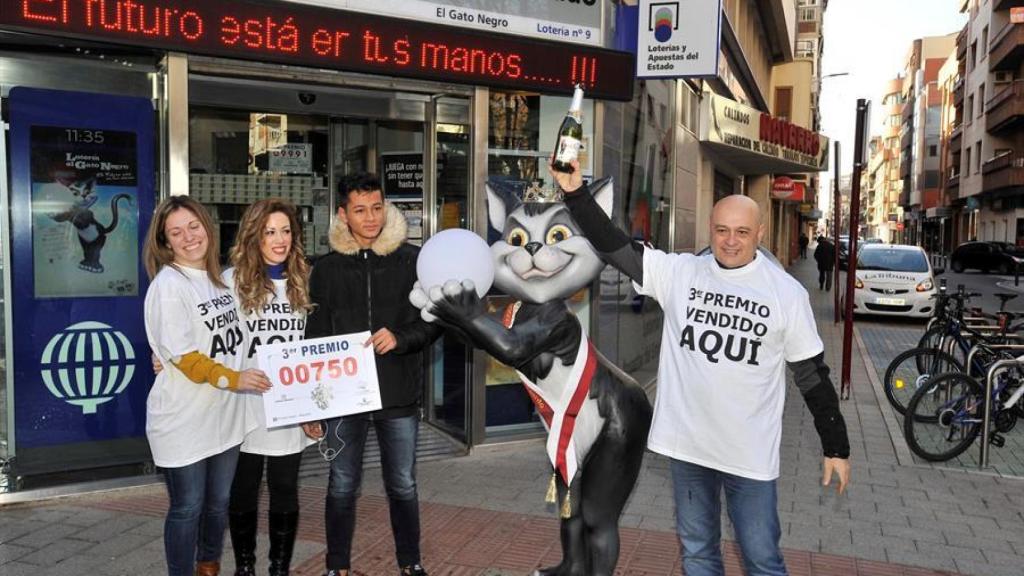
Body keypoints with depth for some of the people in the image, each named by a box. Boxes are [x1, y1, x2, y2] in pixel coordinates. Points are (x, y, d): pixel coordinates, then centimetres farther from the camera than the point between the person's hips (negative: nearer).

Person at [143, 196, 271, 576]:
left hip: (224, 413, 7)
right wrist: (233, 379, -20)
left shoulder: (220, 278, 8)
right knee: (187, 508, 5)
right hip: (184, 419, -7)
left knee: (218, 503, 19)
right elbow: (182, 356, -18)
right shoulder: (168, 285, -14)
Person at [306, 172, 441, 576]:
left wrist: (401, 338, -17)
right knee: (342, 486, 11)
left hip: (399, 393, 0)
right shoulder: (326, 269, 3)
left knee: (402, 485, 11)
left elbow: (435, 319, 2)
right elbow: (315, 338, 6)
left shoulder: (412, 260, -1)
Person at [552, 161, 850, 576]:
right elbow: (614, 247, -5)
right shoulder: (679, 273, -2)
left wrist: (835, 447, 2)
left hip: (750, 451, -2)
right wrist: (575, 193, -15)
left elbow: (813, 374, 0)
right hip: (687, 443, 2)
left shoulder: (786, 292, -5)